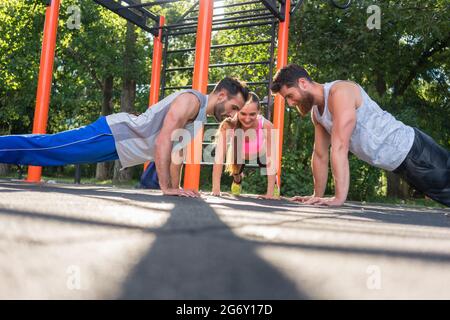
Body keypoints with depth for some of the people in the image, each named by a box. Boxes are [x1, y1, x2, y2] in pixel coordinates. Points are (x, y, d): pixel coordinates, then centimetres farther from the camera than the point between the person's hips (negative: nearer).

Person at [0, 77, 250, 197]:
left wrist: (176, 186, 15)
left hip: (121, 142, 9)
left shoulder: (200, 115, 13)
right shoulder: (190, 101, -19)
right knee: (43, 148, -7)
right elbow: (162, 142, -26)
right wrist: (166, 187, -24)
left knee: (48, 151, 15)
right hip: (111, 134, -9)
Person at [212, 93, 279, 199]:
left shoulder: (266, 126, -39)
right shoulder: (227, 125, -39)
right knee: (235, 170, -10)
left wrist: (270, 193, -36)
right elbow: (219, 158, -38)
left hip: (261, 153, 0)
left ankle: (274, 185, 23)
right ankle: (237, 180, 29)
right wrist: (216, 189, -42)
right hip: (238, 154, 0)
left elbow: (271, 160, -34)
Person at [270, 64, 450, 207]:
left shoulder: (339, 92, -25)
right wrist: (317, 196, 8)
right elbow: (320, 155, 8)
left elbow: (340, 147, -32)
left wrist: (339, 198, -35)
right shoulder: (316, 112, 4)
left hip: (412, 149, -8)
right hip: (398, 164, 8)